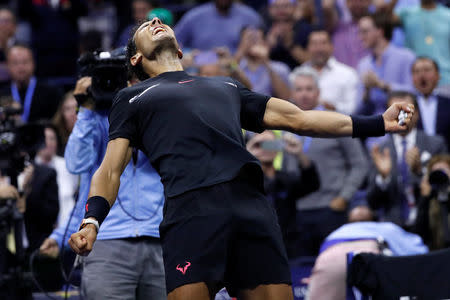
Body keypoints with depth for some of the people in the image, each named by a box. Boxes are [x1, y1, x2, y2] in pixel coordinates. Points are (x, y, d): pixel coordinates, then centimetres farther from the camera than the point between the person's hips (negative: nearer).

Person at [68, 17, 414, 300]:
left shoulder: (227, 86, 36)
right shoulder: (132, 98, 26)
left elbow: (297, 118, 33)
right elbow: (111, 170, 16)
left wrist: (378, 122, 25)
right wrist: (91, 222, -5)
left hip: (251, 202, 3)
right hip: (191, 207, -3)